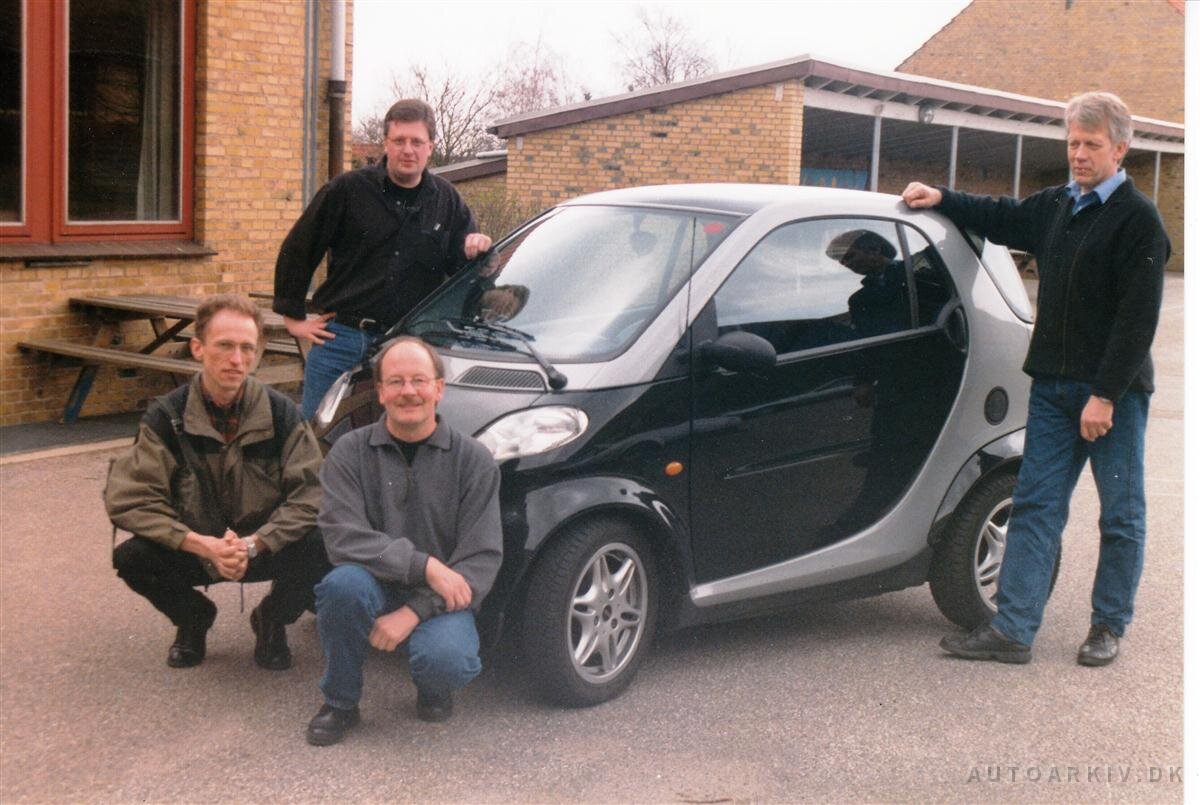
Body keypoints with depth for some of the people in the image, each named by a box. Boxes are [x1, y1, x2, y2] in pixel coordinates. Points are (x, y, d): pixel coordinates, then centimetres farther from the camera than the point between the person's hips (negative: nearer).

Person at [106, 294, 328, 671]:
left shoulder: (281, 413, -11)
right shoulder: (166, 417, -12)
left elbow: (308, 495, -16)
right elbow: (128, 499, -18)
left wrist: (252, 544, -31)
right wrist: (204, 545, -30)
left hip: (265, 547, 0)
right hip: (193, 549, 0)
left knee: (322, 548, -29)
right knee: (131, 558, -27)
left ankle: (271, 619, 5)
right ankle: (194, 618, 7)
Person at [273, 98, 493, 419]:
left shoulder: (447, 201, 9)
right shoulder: (347, 190, -1)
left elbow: (459, 267, 14)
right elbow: (296, 251, 3)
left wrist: (475, 250, -10)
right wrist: (294, 317, 1)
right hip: (340, 338, -2)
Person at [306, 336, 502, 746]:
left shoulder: (474, 460, -5)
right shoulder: (350, 452, -4)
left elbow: (481, 560, -10)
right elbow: (343, 537, -16)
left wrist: (414, 612, -21)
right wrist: (425, 566, -26)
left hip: (441, 602, -1)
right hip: (376, 589, 1)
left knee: (445, 659, -32)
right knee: (344, 582, -33)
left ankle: (433, 693, 9)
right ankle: (339, 702, -6)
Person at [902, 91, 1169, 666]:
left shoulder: (1139, 220, -9)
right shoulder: (1054, 207, 12)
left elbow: (1137, 319, -15)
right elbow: (999, 218, 32)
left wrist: (1106, 395, -19)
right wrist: (941, 200, 19)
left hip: (1115, 392, -6)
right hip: (1053, 386, 6)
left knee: (1121, 515, 6)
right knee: (1034, 506, 2)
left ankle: (1109, 627, 20)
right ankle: (1012, 630, 3)